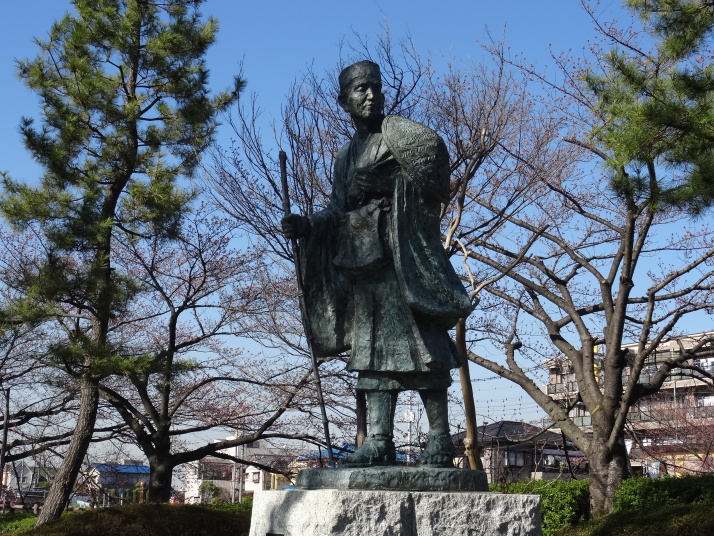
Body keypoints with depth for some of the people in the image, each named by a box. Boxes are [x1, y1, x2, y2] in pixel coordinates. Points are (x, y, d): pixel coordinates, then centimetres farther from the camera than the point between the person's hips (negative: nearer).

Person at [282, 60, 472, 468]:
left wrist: (388, 181, -18)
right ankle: (379, 441, 3)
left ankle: (441, 440, -7)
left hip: (402, 254, -7)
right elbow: (338, 213, 19)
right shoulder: (346, 157, 23)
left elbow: (432, 147, -19)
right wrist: (307, 226, 3)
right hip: (362, 259, 7)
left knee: (418, 343, -10)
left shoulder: (396, 132, 3)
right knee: (374, 347, 2)